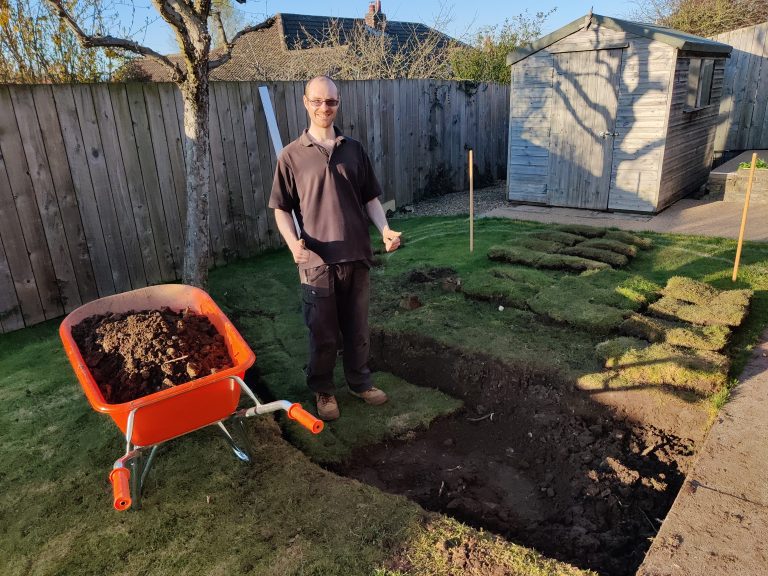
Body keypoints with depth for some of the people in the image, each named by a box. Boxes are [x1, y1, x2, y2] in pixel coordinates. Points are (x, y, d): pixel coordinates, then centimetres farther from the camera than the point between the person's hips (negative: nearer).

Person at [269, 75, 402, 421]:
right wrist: (293, 242, -20)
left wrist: (385, 230, -7)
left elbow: (370, 198, 10)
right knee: (322, 333, 9)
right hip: (317, 261, -2)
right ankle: (323, 390, 30)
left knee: (357, 328, 16)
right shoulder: (292, 155, -3)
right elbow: (281, 209, -2)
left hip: (356, 256, 3)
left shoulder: (354, 149, 6)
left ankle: (360, 381, 35)